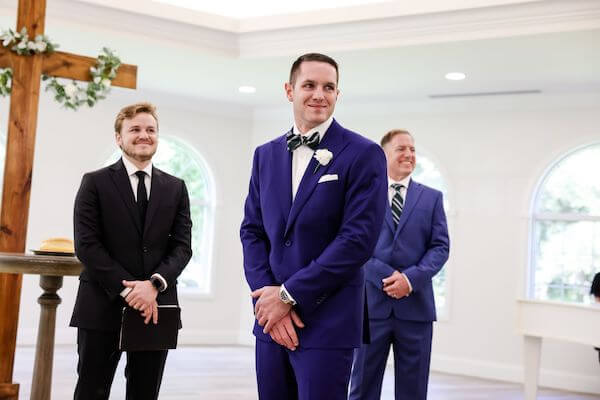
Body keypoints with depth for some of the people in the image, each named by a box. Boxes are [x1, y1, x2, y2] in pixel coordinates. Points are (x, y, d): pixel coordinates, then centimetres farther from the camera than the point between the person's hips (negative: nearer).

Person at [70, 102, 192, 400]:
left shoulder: (175, 188, 12)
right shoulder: (95, 183, 3)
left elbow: (182, 246, 5)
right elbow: (86, 244, -5)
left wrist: (155, 284, -13)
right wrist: (127, 289, -14)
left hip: (155, 308, 3)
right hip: (103, 306, -3)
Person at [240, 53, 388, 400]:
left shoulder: (363, 155, -6)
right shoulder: (266, 154, 11)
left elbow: (359, 238, -14)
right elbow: (252, 230, 9)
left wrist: (289, 294, -13)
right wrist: (267, 295, -7)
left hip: (327, 322, -5)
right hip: (272, 319, 5)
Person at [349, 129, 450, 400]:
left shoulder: (432, 198, 11)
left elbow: (441, 247, 3)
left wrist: (411, 278, -12)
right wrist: (387, 276, -14)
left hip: (416, 305, 2)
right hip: (372, 303, -1)